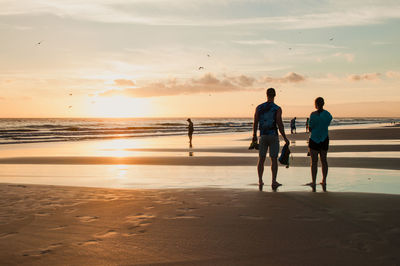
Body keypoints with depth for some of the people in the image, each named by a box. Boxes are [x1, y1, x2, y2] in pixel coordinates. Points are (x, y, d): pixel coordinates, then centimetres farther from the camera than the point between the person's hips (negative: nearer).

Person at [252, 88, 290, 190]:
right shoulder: (277, 109, -6)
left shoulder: (259, 108, 2)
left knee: (261, 159, 8)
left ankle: (260, 181, 4)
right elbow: (280, 124, -11)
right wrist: (285, 138, -3)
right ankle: (274, 181, -2)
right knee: (274, 159, 3)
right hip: (273, 136, -2)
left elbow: (255, 123, 3)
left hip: (263, 136, 2)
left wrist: (254, 135, 16)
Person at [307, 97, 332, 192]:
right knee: (324, 160, 14)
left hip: (314, 139, -4)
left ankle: (314, 183, -2)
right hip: (324, 139, 4)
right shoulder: (328, 114, 2)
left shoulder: (313, 114, -13)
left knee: (314, 161, -1)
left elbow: (310, 128, -10)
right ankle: (324, 181, 18)